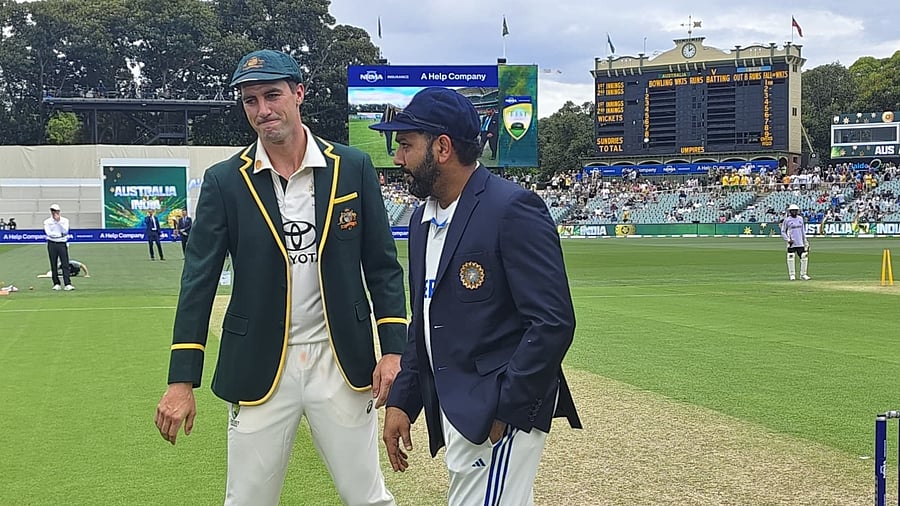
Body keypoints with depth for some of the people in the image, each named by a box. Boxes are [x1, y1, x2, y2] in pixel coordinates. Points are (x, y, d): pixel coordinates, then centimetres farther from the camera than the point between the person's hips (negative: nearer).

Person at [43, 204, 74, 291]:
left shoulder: (65, 220, 7)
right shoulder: (47, 222, 5)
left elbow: (65, 231, -9)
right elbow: (49, 233, -9)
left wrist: (58, 221, -12)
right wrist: (60, 234, -10)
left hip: (62, 244, 0)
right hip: (52, 244, 0)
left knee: (65, 264, -8)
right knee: (53, 265, 2)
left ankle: (68, 284, -14)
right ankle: (56, 284, 9)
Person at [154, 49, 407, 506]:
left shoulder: (352, 168, 0)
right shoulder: (225, 181, -1)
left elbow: (382, 266, 4)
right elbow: (198, 282, -3)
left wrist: (393, 349, -5)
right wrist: (181, 381, -7)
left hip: (342, 363, 0)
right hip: (259, 368, 0)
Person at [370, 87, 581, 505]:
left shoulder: (512, 208, -15)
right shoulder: (423, 218, 12)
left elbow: (553, 322, -20)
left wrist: (502, 410, -19)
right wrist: (400, 400, 13)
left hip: (503, 409, -8)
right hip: (452, 409, 8)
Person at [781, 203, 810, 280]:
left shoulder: (800, 218, 11)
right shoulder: (787, 220, -3)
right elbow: (783, 232, 0)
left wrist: (805, 239, 17)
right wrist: (788, 240, -13)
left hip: (800, 243, 4)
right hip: (791, 243, -4)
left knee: (804, 257, 0)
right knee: (791, 259, -5)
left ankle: (803, 274, 10)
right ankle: (792, 275, 7)